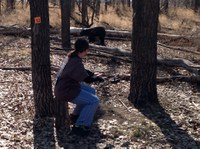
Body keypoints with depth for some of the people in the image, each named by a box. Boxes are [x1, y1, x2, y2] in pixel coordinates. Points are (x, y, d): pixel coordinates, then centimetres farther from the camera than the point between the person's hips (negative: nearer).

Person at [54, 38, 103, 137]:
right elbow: (87, 79, -22)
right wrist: (97, 78, -1)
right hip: (67, 92, -10)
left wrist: (93, 75, 5)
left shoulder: (72, 56, 2)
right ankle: (79, 126, -5)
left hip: (70, 85, 10)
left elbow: (81, 70, 18)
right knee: (94, 101, -10)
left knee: (92, 92, 20)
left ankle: (76, 115, 27)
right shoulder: (76, 63, -28)